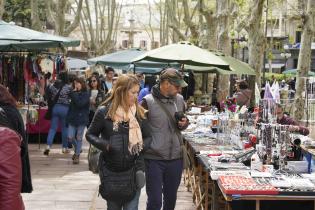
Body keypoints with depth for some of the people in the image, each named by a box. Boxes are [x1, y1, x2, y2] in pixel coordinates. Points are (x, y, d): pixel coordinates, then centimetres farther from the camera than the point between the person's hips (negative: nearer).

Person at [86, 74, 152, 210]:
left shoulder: (139, 112, 1)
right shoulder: (104, 111, -8)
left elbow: (148, 137, 10)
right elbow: (90, 135, 0)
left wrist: (141, 146, -12)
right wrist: (105, 145, -18)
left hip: (134, 169, 1)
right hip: (110, 170, -1)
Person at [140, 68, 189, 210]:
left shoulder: (179, 99, 4)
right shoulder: (148, 101, -13)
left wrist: (184, 123, -4)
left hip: (176, 158, 5)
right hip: (154, 160, -5)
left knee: (171, 198, 17)